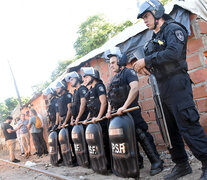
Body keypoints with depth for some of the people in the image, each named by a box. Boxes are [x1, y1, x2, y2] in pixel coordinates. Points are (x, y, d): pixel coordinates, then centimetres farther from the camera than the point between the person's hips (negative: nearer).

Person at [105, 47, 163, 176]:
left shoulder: (128, 72, -5)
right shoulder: (114, 79, 21)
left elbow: (135, 88, -21)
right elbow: (111, 97, 26)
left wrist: (124, 106, -25)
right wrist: (109, 110, 10)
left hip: (131, 111, -8)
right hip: (118, 113, 8)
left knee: (141, 135, -11)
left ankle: (156, 162, -3)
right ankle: (138, 161, 24)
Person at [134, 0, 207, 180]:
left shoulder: (173, 29, -4)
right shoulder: (154, 39, 23)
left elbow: (173, 53, -21)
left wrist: (146, 60, -17)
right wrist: (144, 66, 1)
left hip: (176, 84, -9)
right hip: (162, 88, 9)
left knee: (188, 126, -11)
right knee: (170, 129, 11)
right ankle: (182, 165, 21)